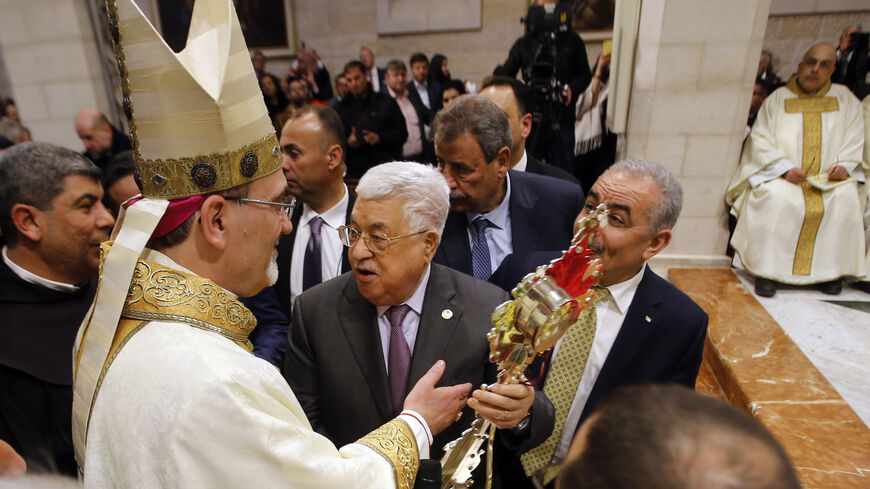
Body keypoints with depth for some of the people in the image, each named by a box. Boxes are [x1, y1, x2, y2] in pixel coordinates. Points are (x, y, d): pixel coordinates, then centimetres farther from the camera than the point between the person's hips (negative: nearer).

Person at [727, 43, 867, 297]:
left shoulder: (845, 99, 16)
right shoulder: (777, 99, 8)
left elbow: (854, 139, 12)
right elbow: (760, 140, -2)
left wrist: (844, 165, -9)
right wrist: (786, 169, -16)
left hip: (828, 177, 3)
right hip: (780, 175, -2)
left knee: (846, 198, -28)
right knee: (778, 198, -34)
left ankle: (831, 269, -14)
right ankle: (767, 269, -28)